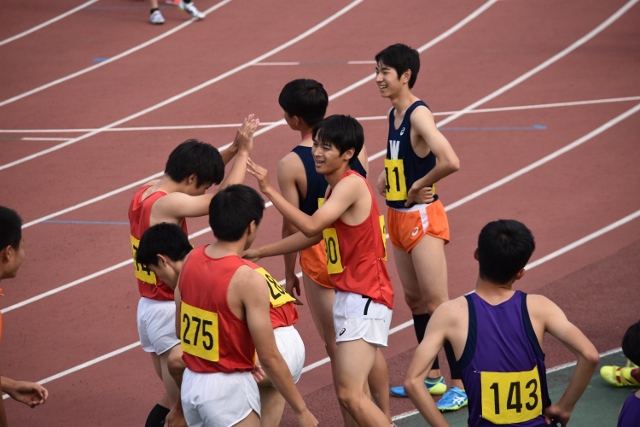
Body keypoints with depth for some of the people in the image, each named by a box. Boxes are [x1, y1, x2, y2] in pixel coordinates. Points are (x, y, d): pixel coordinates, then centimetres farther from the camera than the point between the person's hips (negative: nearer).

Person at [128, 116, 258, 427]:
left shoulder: (144, 193, 5)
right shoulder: (167, 204, -23)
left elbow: (195, 169, 19)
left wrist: (233, 149, 9)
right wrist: (243, 152, -15)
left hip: (148, 308, 10)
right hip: (169, 312, -10)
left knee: (174, 397, 19)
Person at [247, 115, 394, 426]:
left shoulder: (352, 184, -16)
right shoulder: (335, 187, 14)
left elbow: (311, 226, -26)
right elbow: (312, 236, 25)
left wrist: (268, 190, -23)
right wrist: (260, 252, 24)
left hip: (365, 299, -11)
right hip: (348, 296, 11)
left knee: (350, 394, -18)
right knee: (352, 394, 16)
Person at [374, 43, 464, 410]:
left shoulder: (419, 114, -19)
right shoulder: (394, 113, 8)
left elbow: (450, 162, -34)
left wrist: (418, 186, -20)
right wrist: (387, 178, 9)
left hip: (423, 218, -9)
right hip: (399, 216, 9)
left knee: (436, 301, -7)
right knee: (414, 298, 15)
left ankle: (461, 385, -3)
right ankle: (432, 377, 26)